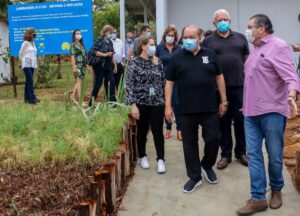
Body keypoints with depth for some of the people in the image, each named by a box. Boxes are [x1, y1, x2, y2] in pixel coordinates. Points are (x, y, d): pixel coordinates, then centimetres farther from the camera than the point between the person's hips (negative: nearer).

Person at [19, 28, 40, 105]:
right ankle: (32, 98, -18)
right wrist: (24, 62, 5)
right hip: (27, 65, -7)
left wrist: (35, 63, 13)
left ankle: (27, 98, 12)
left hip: (32, 65, 7)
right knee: (30, 81, -14)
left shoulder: (33, 43, 15)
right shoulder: (25, 43, -5)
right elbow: (20, 54, -1)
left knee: (28, 81, 9)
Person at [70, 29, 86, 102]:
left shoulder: (82, 44, 18)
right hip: (78, 65, -7)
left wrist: (86, 65, 16)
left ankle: (73, 96, 20)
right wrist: (74, 66, -17)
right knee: (79, 82, -10)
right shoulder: (73, 45, -3)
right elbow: (72, 56, -10)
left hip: (83, 65, 7)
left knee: (78, 82, 10)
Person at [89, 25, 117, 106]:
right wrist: (105, 54, -21)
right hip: (100, 65, -7)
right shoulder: (99, 40, -7)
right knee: (98, 84, -1)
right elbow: (93, 51, -17)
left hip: (108, 66, 7)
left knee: (112, 82, -2)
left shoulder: (110, 41, 15)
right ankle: (91, 102, 12)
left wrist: (114, 64, 19)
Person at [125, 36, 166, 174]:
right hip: (141, 103, -2)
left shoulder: (157, 62, 7)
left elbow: (163, 82, 12)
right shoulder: (134, 63, -5)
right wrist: (133, 104, -15)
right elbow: (129, 85, -9)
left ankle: (160, 159, 7)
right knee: (142, 131, 10)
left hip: (157, 102, 3)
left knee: (158, 131, 0)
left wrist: (165, 100, 10)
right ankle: (142, 157, 26)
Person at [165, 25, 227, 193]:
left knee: (213, 139, 4)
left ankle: (207, 165, 32)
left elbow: (219, 77, 9)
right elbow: (169, 82, 5)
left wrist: (224, 101, 6)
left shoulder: (210, 55, 5)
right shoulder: (177, 59, 3)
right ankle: (195, 177, 20)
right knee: (189, 144, 7)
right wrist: (168, 106, -1)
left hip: (210, 108, 0)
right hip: (186, 110, 0)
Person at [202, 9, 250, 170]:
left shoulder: (240, 38, 10)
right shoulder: (208, 41, 3)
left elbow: (247, 59, 14)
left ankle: (241, 152, 23)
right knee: (223, 122, 7)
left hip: (240, 86, 2)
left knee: (241, 120, 7)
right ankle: (225, 154, 18)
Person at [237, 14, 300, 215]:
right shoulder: (256, 49, 17)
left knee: (275, 156, 5)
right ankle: (258, 198, 7)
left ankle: (276, 190, 28)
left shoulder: (278, 46, -9)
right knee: (253, 154, 2)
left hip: (272, 112, -7)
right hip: (252, 112, 8)